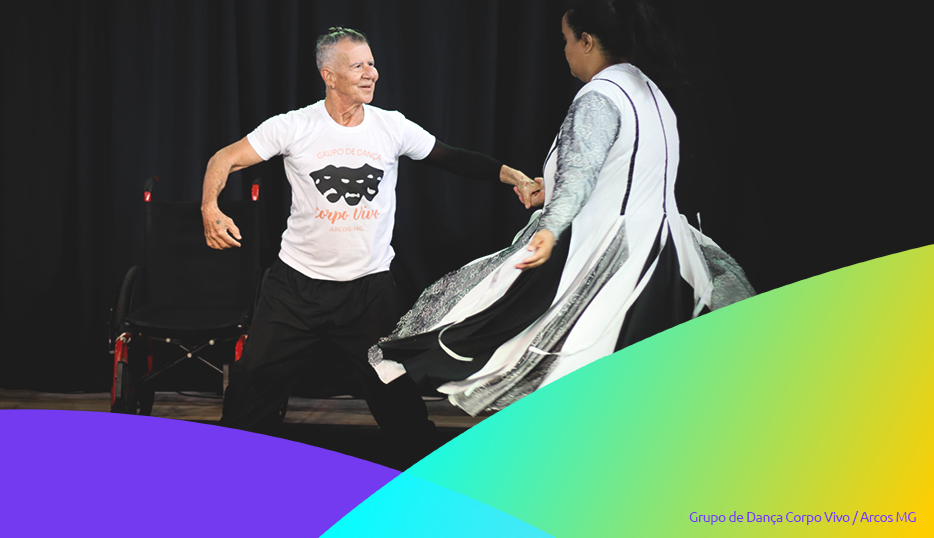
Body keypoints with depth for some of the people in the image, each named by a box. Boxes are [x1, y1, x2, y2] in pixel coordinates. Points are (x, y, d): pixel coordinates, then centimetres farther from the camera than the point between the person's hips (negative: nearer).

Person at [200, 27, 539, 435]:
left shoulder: (392, 128, -1)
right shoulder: (293, 128, -7)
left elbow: (451, 158, 6)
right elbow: (226, 159, -5)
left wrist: (512, 176, -7)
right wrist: (210, 208, -24)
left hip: (369, 287, 1)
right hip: (298, 284, -1)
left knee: (396, 397, 4)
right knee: (256, 381, 6)